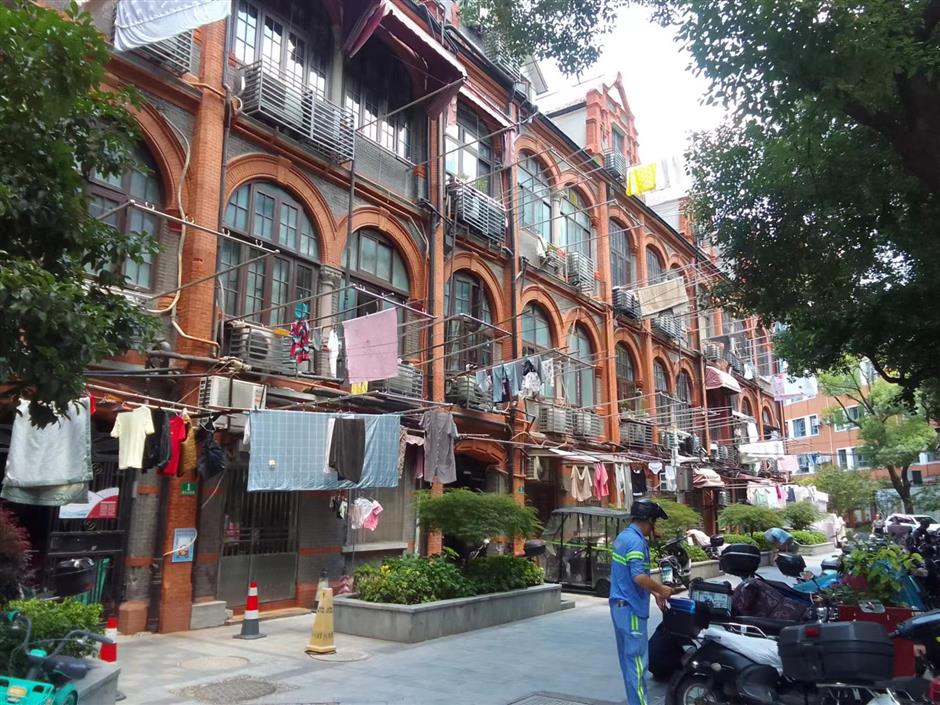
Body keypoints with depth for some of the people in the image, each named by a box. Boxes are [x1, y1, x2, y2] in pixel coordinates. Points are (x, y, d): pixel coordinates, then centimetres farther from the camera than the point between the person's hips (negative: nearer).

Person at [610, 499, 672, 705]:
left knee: (628, 658, 17)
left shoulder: (623, 536, 12)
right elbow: (639, 577, -27)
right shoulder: (636, 541, -19)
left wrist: (654, 592, 18)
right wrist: (661, 589, -12)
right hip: (631, 608, -10)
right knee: (638, 661, -5)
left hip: (619, 605, 10)